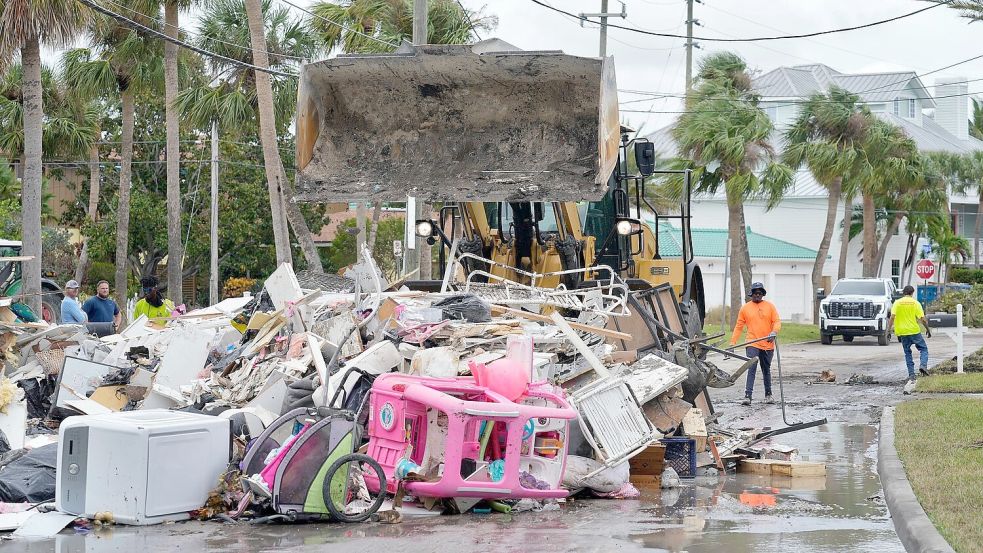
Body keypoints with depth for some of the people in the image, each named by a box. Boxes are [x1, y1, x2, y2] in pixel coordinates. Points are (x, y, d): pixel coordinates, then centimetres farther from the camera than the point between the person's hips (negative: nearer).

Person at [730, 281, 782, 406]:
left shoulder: (770, 306, 5)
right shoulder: (745, 308, 5)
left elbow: (777, 322, 0)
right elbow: (739, 326, 7)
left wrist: (774, 332, -21)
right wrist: (732, 343, 1)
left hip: (768, 344, 2)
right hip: (752, 344, -2)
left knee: (766, 370, 14)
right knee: (751, 369, -13)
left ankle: (768, 394, 26)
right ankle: (747, 396, -18)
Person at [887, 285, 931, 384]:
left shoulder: (897, 303, 1)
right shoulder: (915, 303, -2)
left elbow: (892, 317, -10)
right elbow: (923, 319, -5)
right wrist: (928, 329, 5)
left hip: (902, 332, 2)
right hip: (914, 331, -2)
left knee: (907, 353, 11)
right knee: (923, 349, 12)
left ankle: (911, 375, 6)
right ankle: (923, 365, -12)